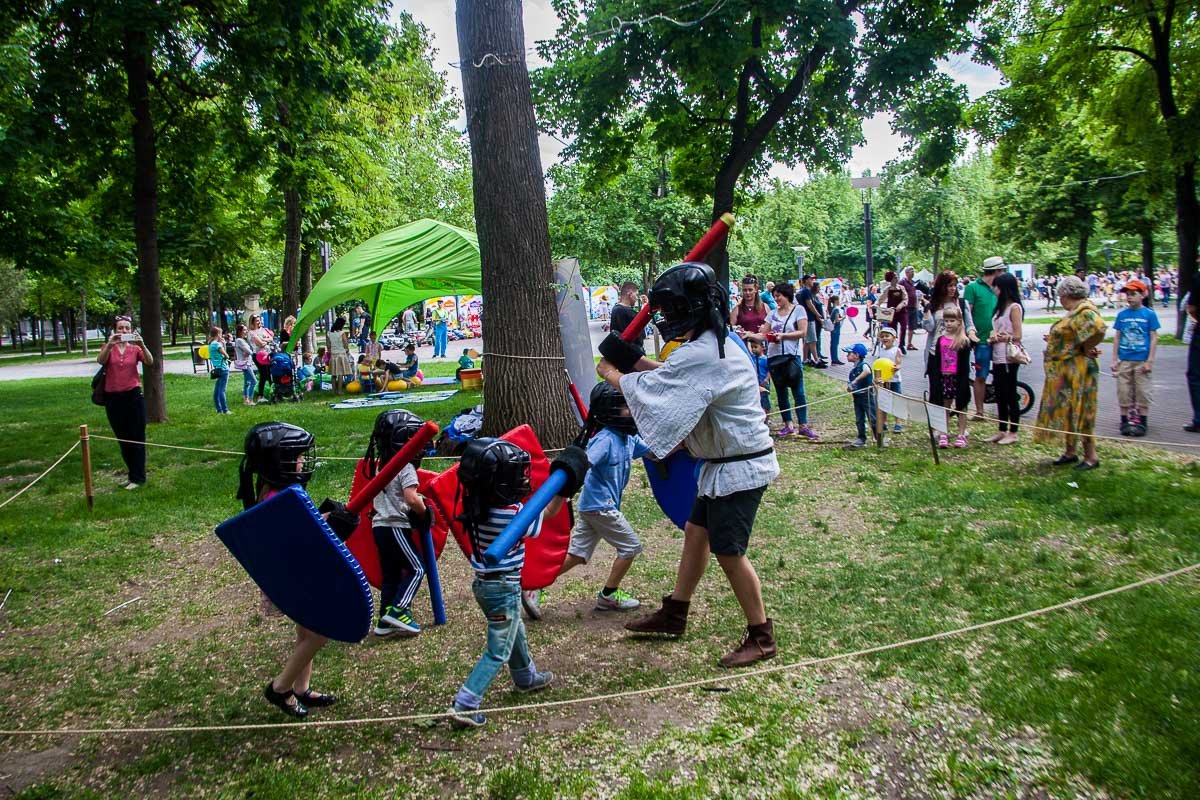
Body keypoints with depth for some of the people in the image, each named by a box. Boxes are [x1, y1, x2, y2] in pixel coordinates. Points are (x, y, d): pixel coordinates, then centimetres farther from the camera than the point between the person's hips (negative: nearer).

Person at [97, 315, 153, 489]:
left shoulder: (135, 348, 3)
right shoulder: (108, 347, 4)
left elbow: (150, 362, -16)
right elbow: (100, 361, -17)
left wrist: (141, 345, -30)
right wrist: (110, 344, -33)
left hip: (133, 396, -2)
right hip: (113, 398, 2)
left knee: (136, 438, -1)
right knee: (122, 439, 12)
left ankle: (138, 478, 6)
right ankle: (133, 473, 24)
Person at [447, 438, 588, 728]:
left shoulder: (477, 506, -5)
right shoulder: (511, 514, -25)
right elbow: (544, 515, -9)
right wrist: (563, 489, -1)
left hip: (483, 583, 8)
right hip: (504, 588, -8)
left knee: (515, 634, 28)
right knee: (498, 652, 3)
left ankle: (526, 678, 49)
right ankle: (464, 706, -1)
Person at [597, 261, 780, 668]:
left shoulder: (702, 354, -27)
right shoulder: (714, 343, 7)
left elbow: (649, 390, -24)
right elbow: (673, 377, 12)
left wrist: (611, 373, -7)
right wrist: (636, 362, 0)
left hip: (740, 467, -10)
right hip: (723, 462, 10)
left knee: (728, 551, -1)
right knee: (696, 531, 18)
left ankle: (761, 636, 15)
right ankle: (673, 614, 33)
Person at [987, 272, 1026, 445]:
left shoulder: (1014, 307, -12)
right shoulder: (1001, 306, 14)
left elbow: (1017, 335, -14)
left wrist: (1000, 337, -9)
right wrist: (993, 334, -3)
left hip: (1009, 358, -9)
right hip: (998, 357, 9)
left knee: (1010, 396, -1)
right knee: (1000, 396, 12)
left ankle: (1013, 433, 7)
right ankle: (1002, 431, 20)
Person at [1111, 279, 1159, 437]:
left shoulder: (1149, 314, -4)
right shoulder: (1122, 314, 3)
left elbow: (1154, 338, -3)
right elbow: (1117, 337, 7)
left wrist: (1150, 361, -7)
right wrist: (1115, 359, 3)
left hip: (1141, 361, -2)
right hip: (1124, 360, 3)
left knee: (1143, 393, 4)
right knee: (1124, 392, 7)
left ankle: (1142, 422, 14)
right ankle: (1125, 421, 18)